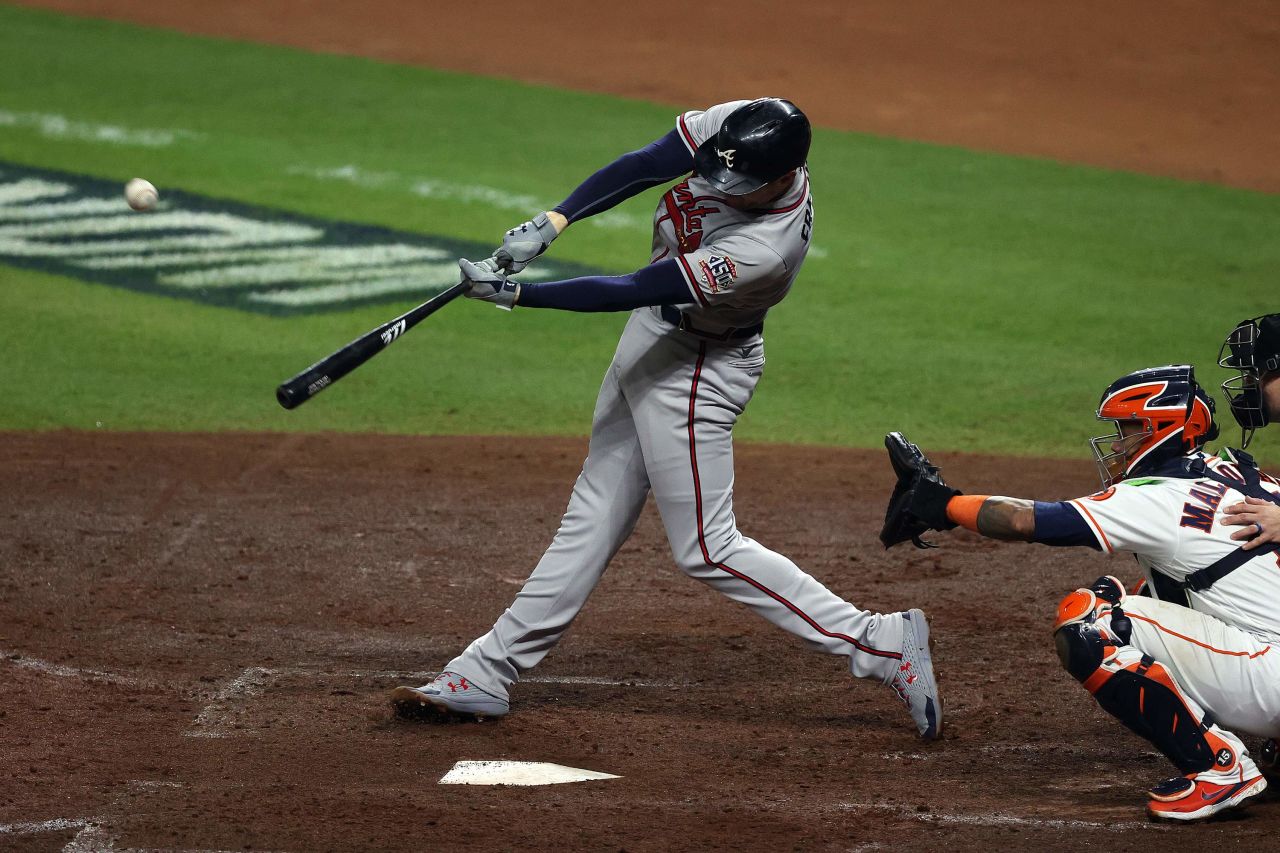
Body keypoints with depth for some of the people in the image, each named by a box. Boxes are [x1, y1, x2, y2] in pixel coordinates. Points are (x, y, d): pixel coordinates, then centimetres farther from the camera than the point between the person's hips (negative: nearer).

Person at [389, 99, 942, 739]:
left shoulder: (766, 250, -35)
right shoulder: (732, 128, -16)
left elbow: (634, 290, -33)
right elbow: (643, 166, -8)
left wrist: (515, 293, -30)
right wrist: (550, 223, -20)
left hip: (699, 368, -8)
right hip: (650, 339, 8)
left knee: (708, 550, -3)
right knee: (593, 517, 13)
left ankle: (880, 644, 1)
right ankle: (485, 675, 19)